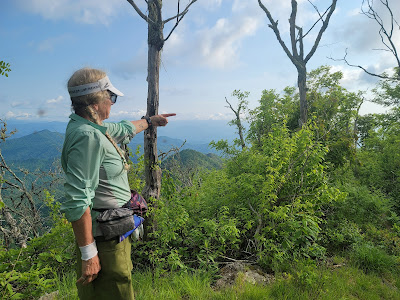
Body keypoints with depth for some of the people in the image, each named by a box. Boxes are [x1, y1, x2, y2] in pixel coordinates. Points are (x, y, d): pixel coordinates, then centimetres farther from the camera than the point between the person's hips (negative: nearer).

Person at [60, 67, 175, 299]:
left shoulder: (93, 128, 6)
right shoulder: (88, 136, -25)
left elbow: (124, 130, 27)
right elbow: (77, 202, -27)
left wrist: (150, 121, 42)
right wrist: (88, 254, -22)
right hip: (104, 239, -10)